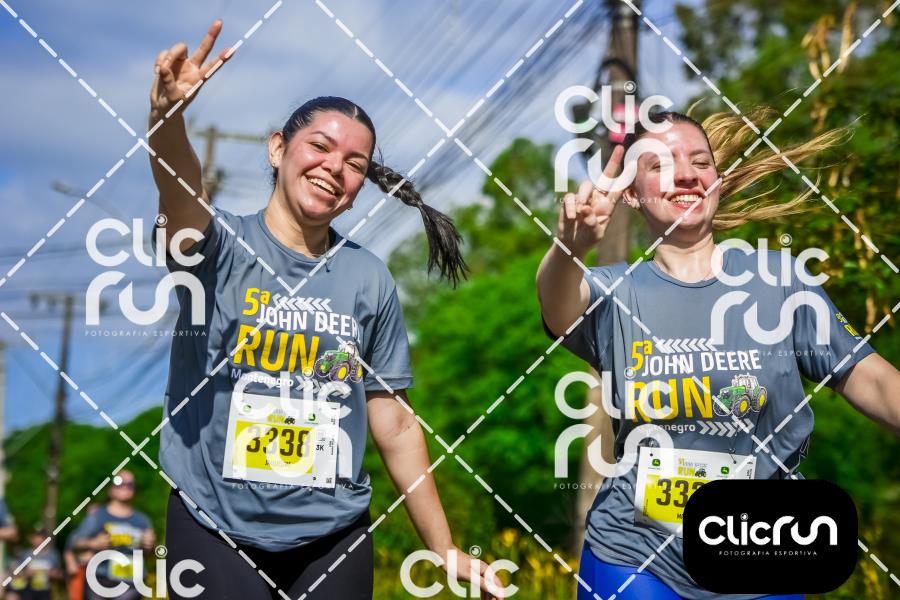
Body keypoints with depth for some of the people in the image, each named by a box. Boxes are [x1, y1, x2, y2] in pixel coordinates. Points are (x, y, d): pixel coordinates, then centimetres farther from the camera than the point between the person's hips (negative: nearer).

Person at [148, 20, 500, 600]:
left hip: (334, 535, 3)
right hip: (216, 530, -2)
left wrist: (446, 550, 8)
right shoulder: (222, 246, -6)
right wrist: (167, 115, -51)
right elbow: (180, 191, -30)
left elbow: (396, 425, 7)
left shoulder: (369, 279, 2)